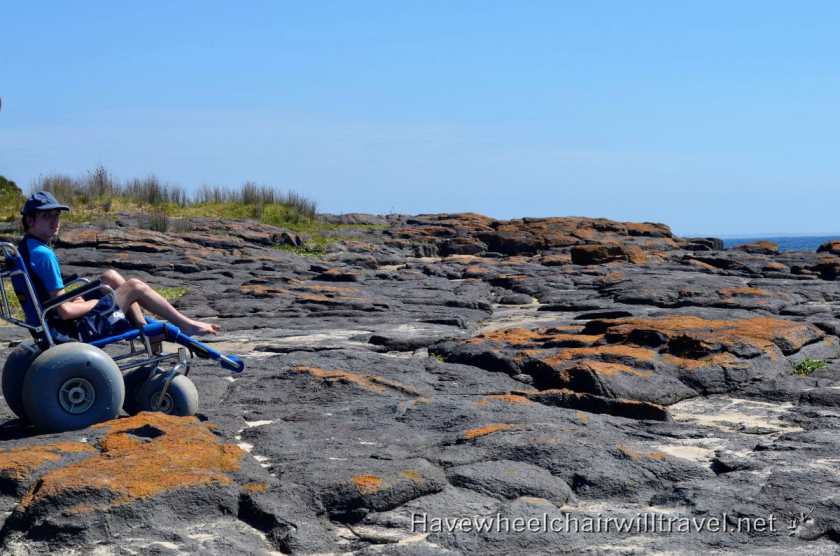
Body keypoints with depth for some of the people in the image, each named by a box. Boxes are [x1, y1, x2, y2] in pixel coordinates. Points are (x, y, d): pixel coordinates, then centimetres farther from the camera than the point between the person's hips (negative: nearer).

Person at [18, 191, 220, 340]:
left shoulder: (25, 248, 7)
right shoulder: (43, 254, -23)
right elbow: (65, 311, -25)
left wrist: (75, 299, 9)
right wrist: (96, 302, -8)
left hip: (54, 324, 10)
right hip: (78, 330, -10)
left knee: (111, 276, 19)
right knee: (135, 287, -1)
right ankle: (187, 326, 10)